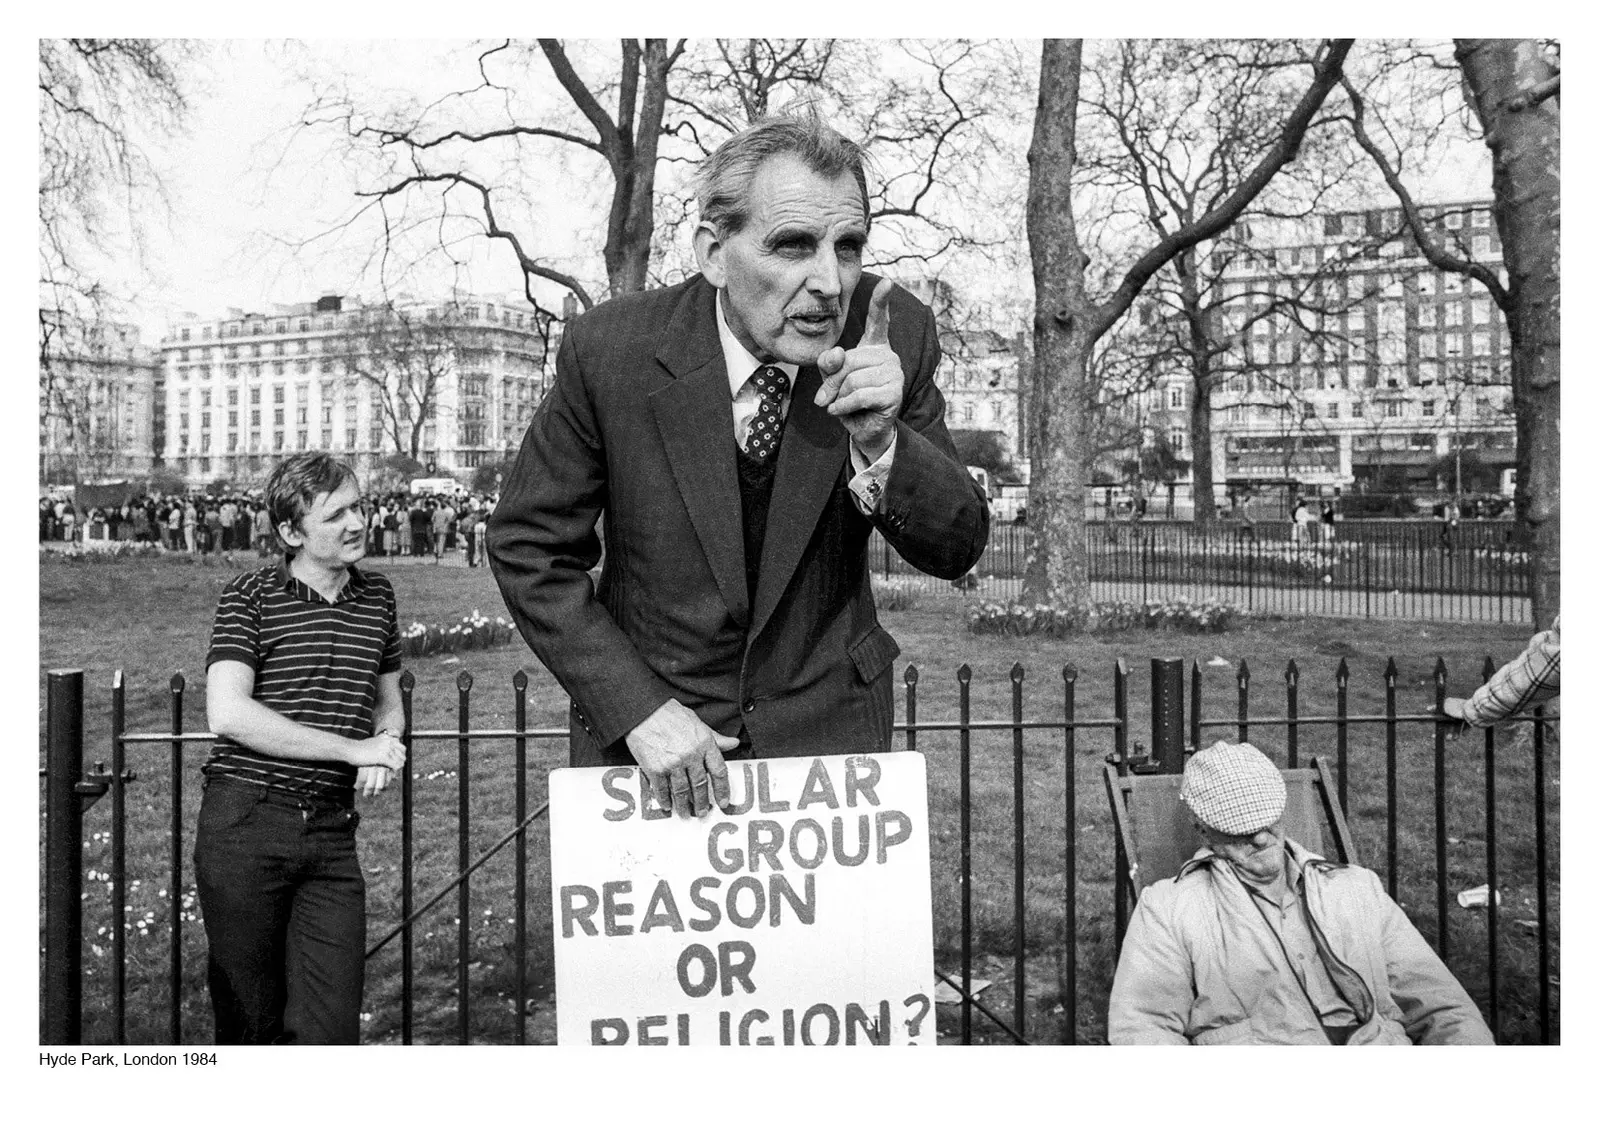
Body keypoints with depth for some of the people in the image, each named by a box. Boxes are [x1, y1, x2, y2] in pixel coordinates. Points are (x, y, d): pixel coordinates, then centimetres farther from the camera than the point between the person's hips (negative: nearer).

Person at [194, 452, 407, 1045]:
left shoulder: (376, 595, 11)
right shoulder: (251, 597, -3)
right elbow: (228, 714, -16)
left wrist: (386, 742, -1)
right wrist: (353, 749, -14)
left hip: (332, 834, 4)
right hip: (244, 824, -3)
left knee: (331, 1028, -1)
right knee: (251, 1023, 7)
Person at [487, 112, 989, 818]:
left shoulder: (894, 334, -14)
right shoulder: (612, 349, -18)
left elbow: (958, 549, -9)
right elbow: (527, 546, -8)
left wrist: (879, 442, -28)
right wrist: (637, 707, -16)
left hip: (832, 729, 1)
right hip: (640, 728, -1)